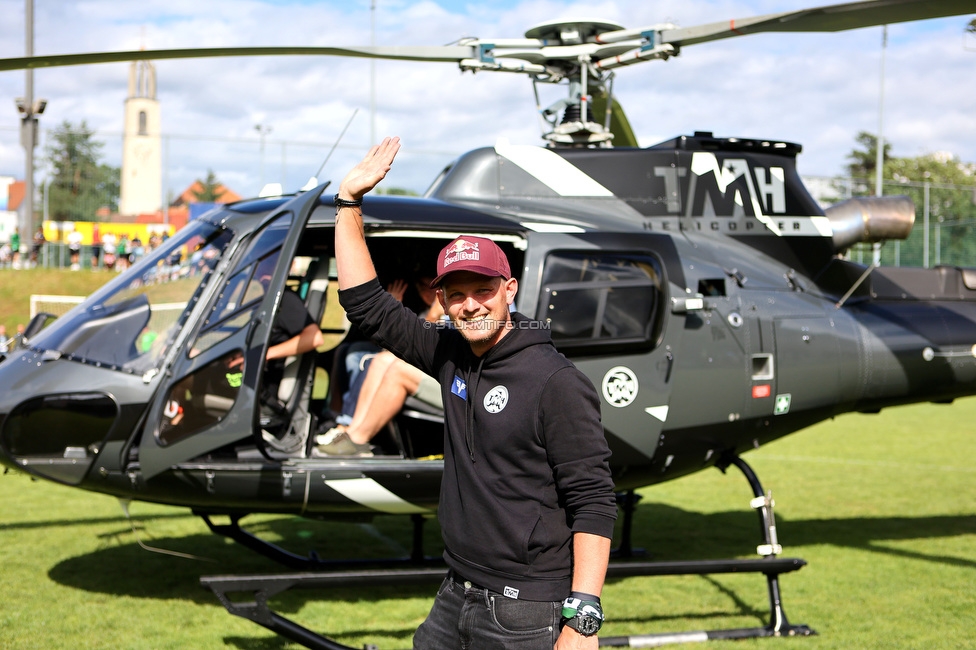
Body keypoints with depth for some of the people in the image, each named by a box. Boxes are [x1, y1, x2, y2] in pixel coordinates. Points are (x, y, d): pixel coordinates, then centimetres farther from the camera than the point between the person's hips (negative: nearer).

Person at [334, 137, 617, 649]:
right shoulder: (452, 357, 6)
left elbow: (593, 504, -16)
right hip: (455, 601, 7)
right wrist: (349, 201, 10)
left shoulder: (556, 382, -14)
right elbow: (366, 305, 15)